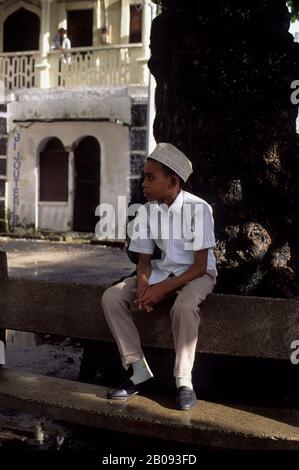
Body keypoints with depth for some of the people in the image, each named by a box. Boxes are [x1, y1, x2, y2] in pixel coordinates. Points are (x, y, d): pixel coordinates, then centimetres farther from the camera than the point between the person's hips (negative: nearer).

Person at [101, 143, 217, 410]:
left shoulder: (198, 208, -19)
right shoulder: (147, 211, -4)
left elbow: (200, 265, -19)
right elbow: (145, 259, 2)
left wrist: (162, 288, -27)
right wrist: (143, 287, -20)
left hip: (196, 273, -5)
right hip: (162, 270, 5)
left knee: (184, 306, -39)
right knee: (111, 297, -15)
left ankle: (184, 380, -21)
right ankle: (140, 371, -9)